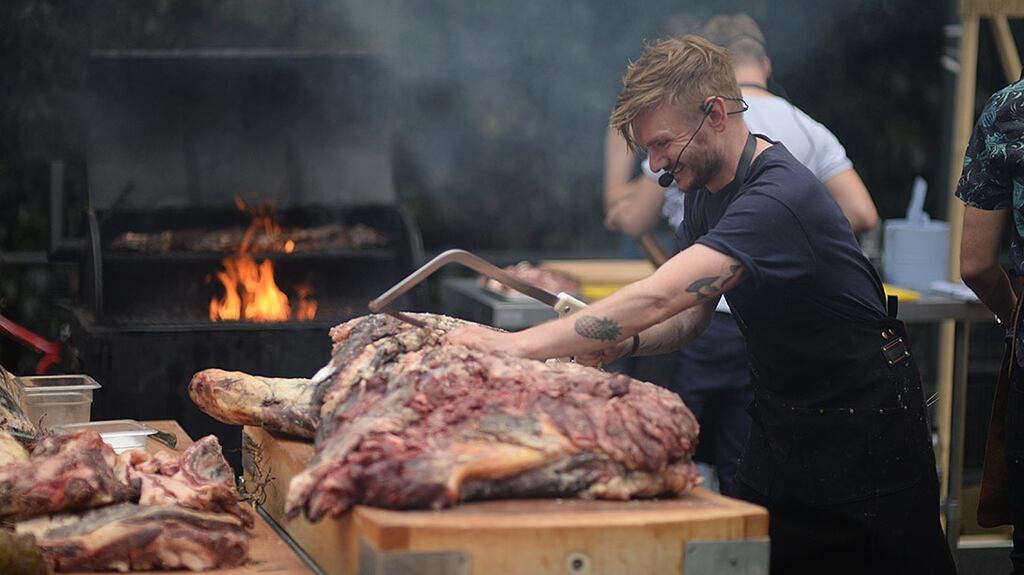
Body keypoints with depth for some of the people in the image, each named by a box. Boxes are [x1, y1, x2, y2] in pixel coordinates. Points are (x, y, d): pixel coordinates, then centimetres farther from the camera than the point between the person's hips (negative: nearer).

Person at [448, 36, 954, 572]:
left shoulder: (778, 196, -29)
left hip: (862, 421, -8)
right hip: (781, 420, 8)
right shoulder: (706, 187, 1)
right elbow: (689, 314, 5)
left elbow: (659, 298, -37)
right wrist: (622, 342, -17)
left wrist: (516, 344, -37)